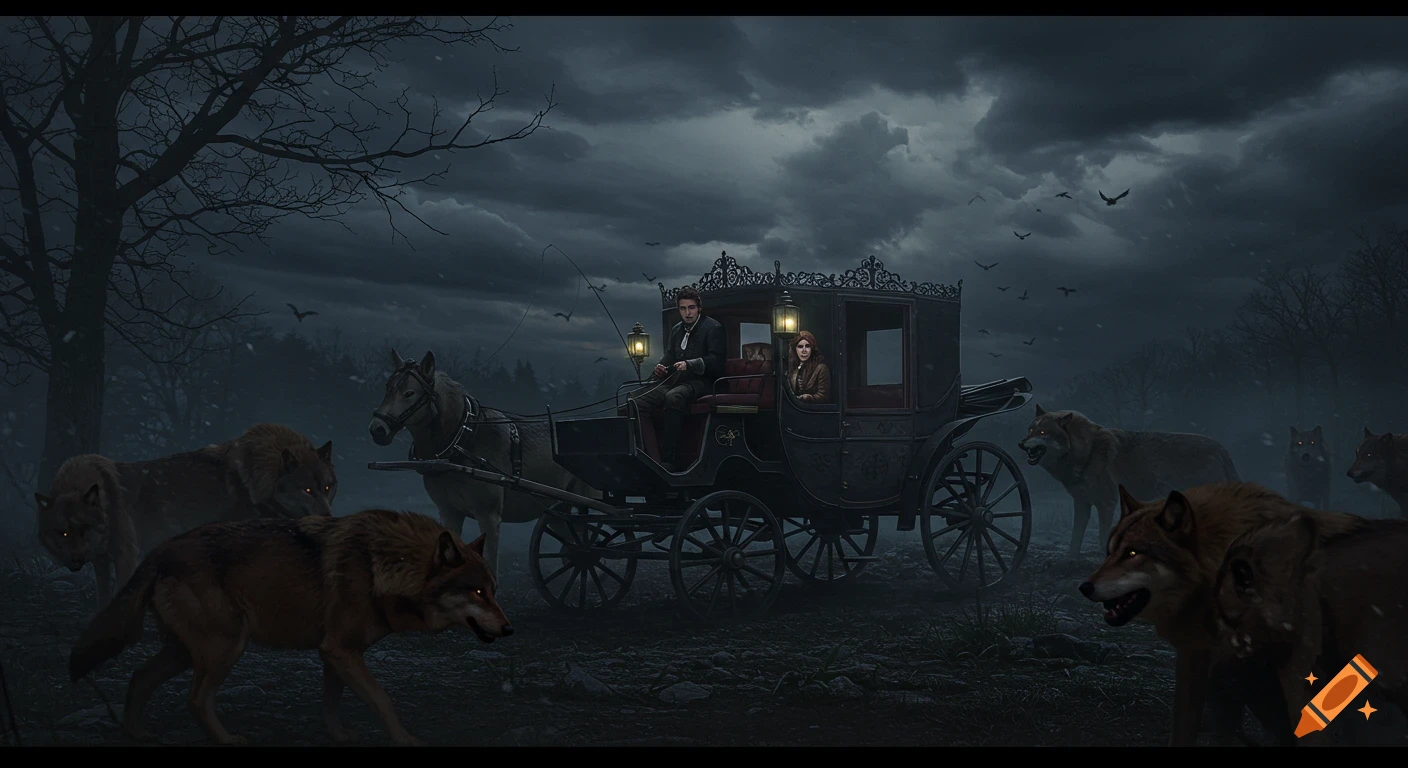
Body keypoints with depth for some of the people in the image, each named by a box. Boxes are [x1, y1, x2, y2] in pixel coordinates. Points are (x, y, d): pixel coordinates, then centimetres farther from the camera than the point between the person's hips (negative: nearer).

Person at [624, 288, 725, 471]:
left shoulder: (713, 328, 1)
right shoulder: (676, 330, 22)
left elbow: (715, 361, -10)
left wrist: (689, 365, -22)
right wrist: (660, 367, -1)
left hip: (700, 382, -7)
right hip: (674, 380, 7)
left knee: (674, 397, -40)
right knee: (634, 398, -17)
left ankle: (667, 460, -42)